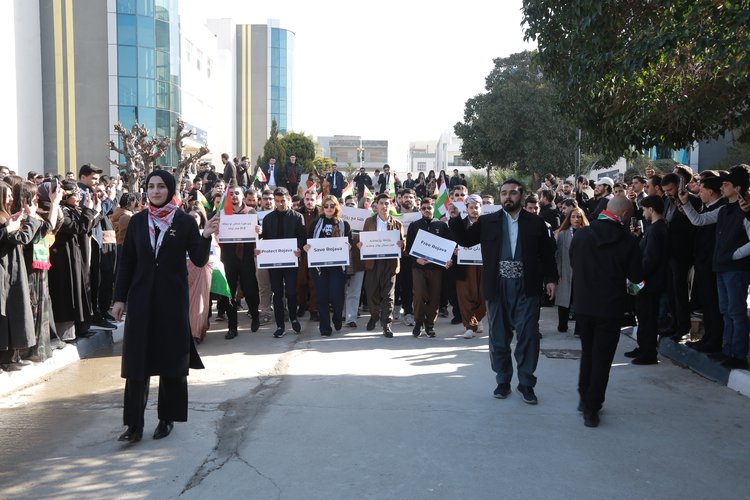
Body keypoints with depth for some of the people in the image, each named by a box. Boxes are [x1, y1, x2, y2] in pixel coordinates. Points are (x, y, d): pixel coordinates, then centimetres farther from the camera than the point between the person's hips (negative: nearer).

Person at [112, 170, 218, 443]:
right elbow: (127, 262, 7)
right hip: (141, 298, 2)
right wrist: (119, 298, 3)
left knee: (171, 359, 6)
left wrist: (205, 236, -22)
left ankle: (167, 418, 19)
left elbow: (199, 261, -5)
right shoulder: (137, 221, 5)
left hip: (173, 298, -2)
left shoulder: (185, 221, -2)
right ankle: (134, 423, 5)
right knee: (137, 360, 0)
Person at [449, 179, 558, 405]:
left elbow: (547, 253, 5)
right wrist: (455, 219, -9)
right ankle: (503, 381, 23)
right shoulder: (487, 221, 5)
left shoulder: (536, 223, 3)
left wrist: (550, 279, -2)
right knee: (499, 337, 9)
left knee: (528, 336, 0)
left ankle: (526, 383, 14)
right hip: (498, 288, 1)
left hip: (526, 288, -1)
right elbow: (465, 239, 5)